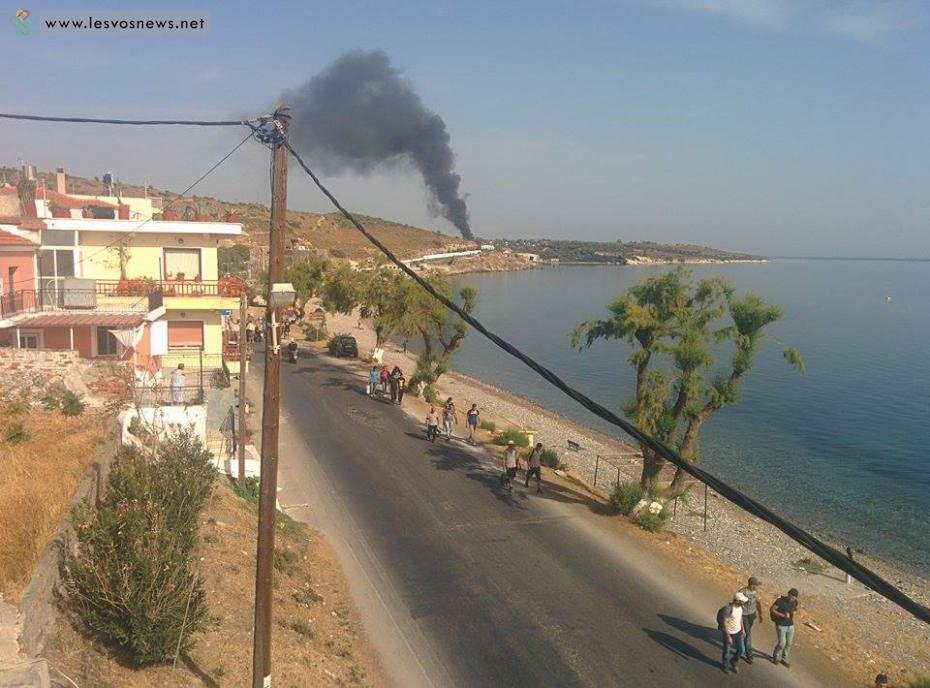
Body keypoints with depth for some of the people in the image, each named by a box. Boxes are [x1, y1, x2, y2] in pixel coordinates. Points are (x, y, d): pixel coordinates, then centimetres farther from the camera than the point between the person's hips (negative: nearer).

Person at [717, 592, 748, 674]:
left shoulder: (740, 607, -7)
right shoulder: (728, 609, -31)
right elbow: (724, 623, -26)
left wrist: (742, 630, 16)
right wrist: (728, 636, -25)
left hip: (737, 632, 7)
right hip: (729, 633, -7)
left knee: (740, 650, 14)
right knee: (727, 651, 13)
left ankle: (733, 663, 42)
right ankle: (725, 666, 40)